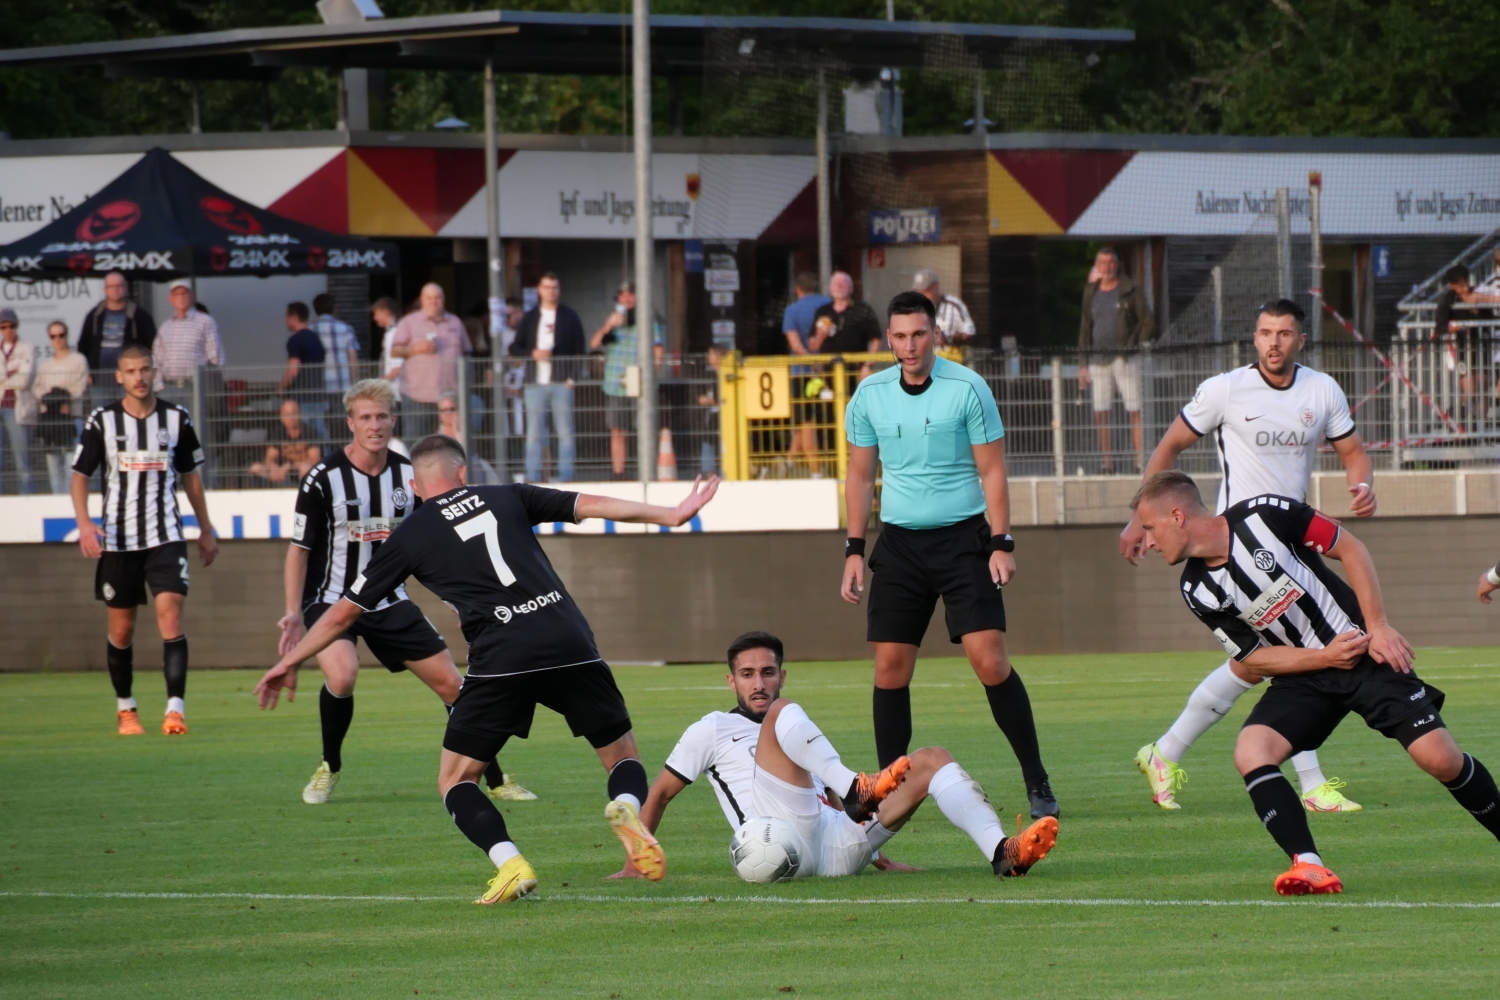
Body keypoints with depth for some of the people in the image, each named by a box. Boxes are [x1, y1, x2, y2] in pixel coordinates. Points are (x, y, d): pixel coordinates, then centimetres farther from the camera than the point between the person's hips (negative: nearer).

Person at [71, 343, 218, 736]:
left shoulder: (176, 418, 3)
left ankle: (175, 708, -20)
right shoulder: (102, 421, -1)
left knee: (170, 615, -16)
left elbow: (190, 476, 14)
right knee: (121, 629, 6)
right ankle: (125, 708, 24)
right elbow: (80, 475, 1)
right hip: (117, 538, 0)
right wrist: (84, 522, -16)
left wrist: (205, 530, 18)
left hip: (165, 537, 0)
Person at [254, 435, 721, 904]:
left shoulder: (409, 537, 14)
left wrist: (288, 662, 31)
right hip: (570, 645, 2)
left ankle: (510, 864, -14)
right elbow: (590, 505, 12)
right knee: (623, 757, 18)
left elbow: (343, 612, 19)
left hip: (500, 660, -2)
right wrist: (671, 515, 21)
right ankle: (627, 809, -19)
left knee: (455, 780, 13)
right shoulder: (506, 497, 18)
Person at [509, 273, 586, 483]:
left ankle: (566, 476, -1)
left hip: (562, 383, -1)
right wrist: (533, 354, -9)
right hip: (535, 383, 1)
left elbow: (580, 351, 5)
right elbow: (515, 349, 11)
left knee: (565, 432, -3)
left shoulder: (570, 318, 9)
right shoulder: (529, 318, 14)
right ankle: (533, 478, 1)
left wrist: (573, 377, -8)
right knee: (534, 434, 0)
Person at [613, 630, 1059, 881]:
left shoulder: (803, 741, 36)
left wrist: (872, 852, 24)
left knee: (932, 759, -6)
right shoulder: (713, 730, 20)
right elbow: (660, 794, 19)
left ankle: (1002, 853, -31)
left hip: (834, 849, 5)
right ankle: (857, 787, -46)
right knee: (783, 712, -19)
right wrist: (634, 866, 11)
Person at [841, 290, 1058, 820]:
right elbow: (860, 476, 13)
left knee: (989, 658, -12)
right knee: (890, 667, -2)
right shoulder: (870, 395, 4)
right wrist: (854, 551, 9)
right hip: (899, 541, 3)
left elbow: (992, 470, -3)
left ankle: (1036, 781, -3)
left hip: (962, 538, -3)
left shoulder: (967, 389, -6)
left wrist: (1001, 543, -9)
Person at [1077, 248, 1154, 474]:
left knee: (1135, 410, -7)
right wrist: (1083, 364, 11)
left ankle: (1141, 461, -7)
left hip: (1126, 359, -4)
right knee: (1100, 412, 0)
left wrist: (1136, 344, -9)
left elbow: (1147, 321, 2)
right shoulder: (1091, 292, 13)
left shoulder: (1130, 290, 2)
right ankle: (1107, 462, 6)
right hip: (1098, 360, 4)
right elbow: (1085, 328, 16)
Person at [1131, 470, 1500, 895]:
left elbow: (1350, 548, -7)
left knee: (1440, 759, -16)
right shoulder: (1198, 591, -6)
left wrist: (1378, 626, -12)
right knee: (1250, 752, -25)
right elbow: (1253, 657, -1)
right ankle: (1308, 866, -28)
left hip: (1366, 652, -3)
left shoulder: (1265, 515, -17)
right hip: (1302, 673, 3)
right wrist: (1325, 658, -16)